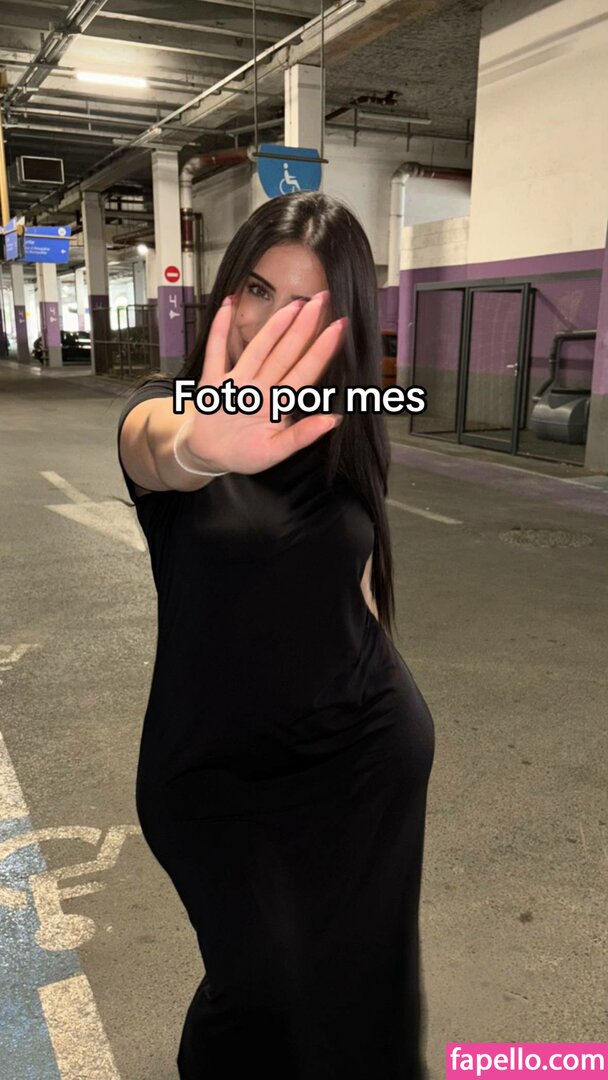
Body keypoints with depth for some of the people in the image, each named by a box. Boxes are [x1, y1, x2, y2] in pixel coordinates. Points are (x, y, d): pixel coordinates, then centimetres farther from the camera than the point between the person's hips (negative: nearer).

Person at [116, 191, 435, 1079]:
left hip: (365, 755, 2)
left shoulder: (348, 431, -1)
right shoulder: (174, 404, -11)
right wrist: (198, 444, -59)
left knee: (356, 992, 12)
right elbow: (153, 446, -36)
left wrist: (379, 691, 12)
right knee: (261, 986, 10)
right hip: (213, 772, -2)